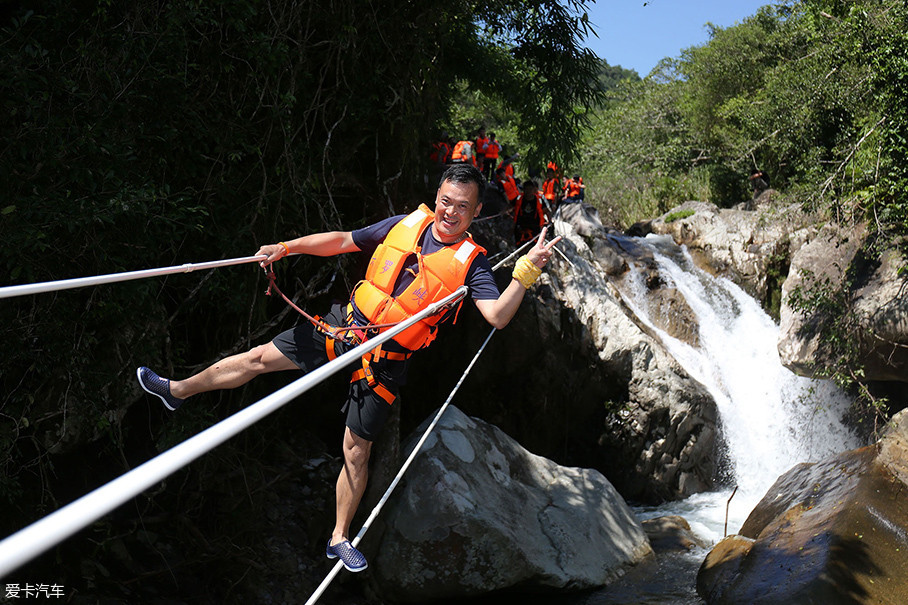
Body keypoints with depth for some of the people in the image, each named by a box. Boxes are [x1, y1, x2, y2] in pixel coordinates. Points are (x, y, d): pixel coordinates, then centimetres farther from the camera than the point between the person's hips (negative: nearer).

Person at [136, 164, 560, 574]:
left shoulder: (470, 261, -13)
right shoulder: (408, 222, -1)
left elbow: (498, 316, -27)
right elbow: (341, 241, 8)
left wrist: (525, 272, -39)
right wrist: (286, 248, 2)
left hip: (383, 361, -4)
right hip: (345, 325, 4)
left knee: (356, 448, 2)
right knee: (259, 358, 10)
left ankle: (339, 539, 23)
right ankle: (178, 390, 34)